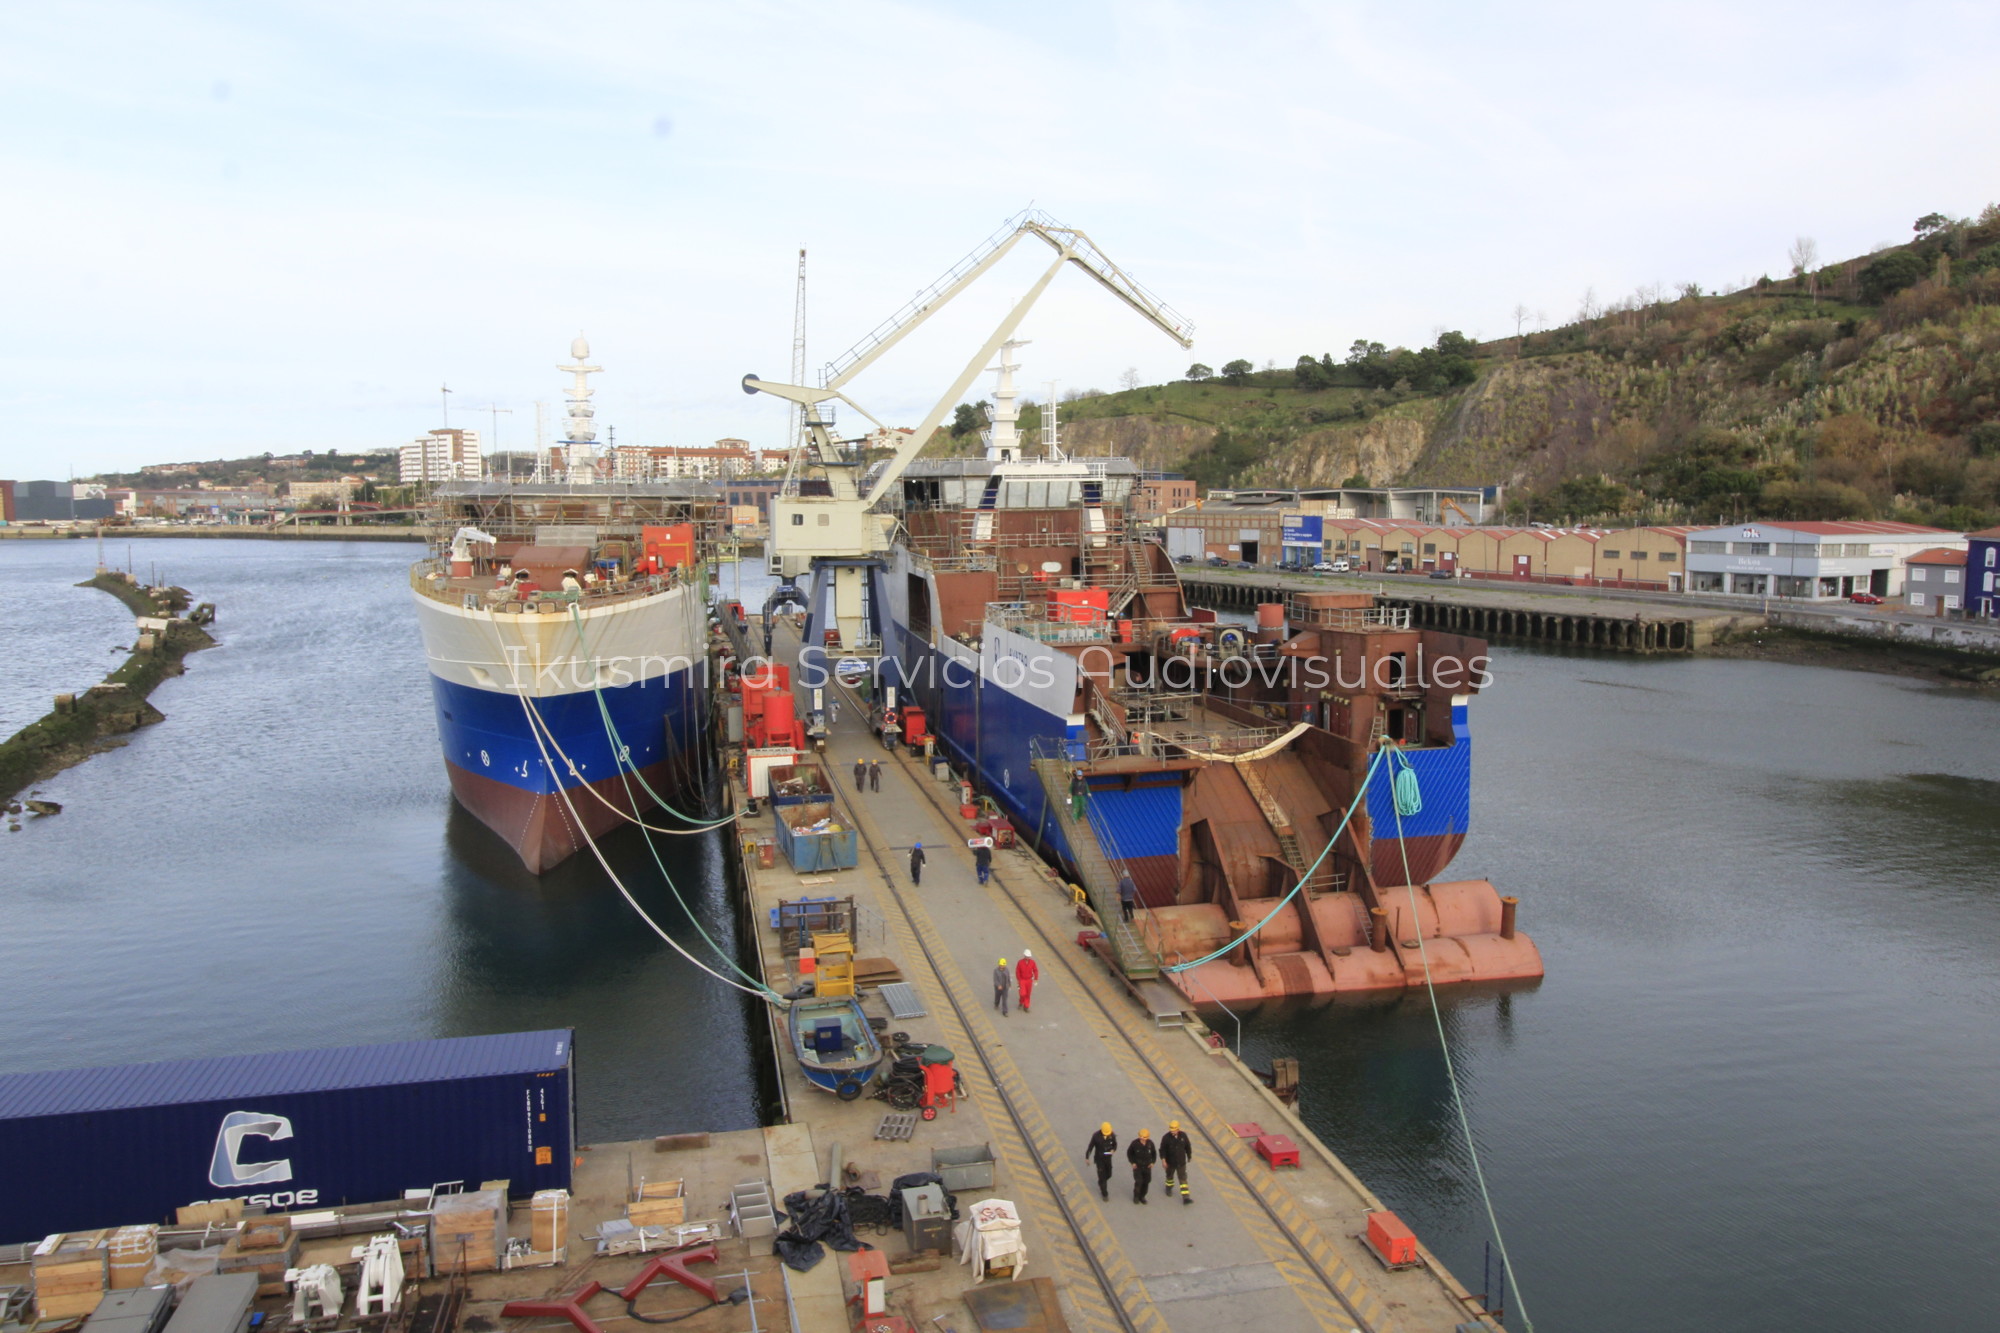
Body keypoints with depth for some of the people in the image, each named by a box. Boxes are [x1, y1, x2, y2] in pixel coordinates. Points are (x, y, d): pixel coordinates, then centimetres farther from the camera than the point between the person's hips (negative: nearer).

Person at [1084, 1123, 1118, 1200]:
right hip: (1099, 1159, -4)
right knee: (1102, 1176, -1)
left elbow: (1115, 1144, 0)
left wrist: (1113, 1150, -24)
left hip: (1108, 1158, 4)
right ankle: (1104, 1194, 17)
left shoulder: (1112, 1135, -16)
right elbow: (1091, 1146, -13)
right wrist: (1087, 1158, -5)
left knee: (1108, 1175, 17)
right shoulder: (1096, 1136, -25)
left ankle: (1101, 1183, 51)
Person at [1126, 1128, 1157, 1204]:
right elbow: (1129, 1153, -1)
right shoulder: (1135, 1143, -17)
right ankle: (1136, 1196, 12)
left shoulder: (1150, 1143, -11)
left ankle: (1142, 1196, 26)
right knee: (1138, 1181, -11)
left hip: (1147, 1166, 3)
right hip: (1137, 1166, -3)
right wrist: (1132, 1162, -6)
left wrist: (1153, 1162, 1)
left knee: (1146, 1182, 5)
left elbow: (1154, 1153, 8)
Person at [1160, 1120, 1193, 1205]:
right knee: (1169, 1176, 22)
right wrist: (1163, 1160, -18)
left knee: (1183, 1179, -2)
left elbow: (1188, 1146, 2)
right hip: (1170, 1162, -1)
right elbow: (1162, 1149, -13)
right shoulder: (1166, 1137, -20)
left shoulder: (1183, 1135, -13)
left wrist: (1189, 1156, 13)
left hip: (1181, 1162, 1)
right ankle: (1169, 1187, 51)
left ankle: (1185, 1198, -3)